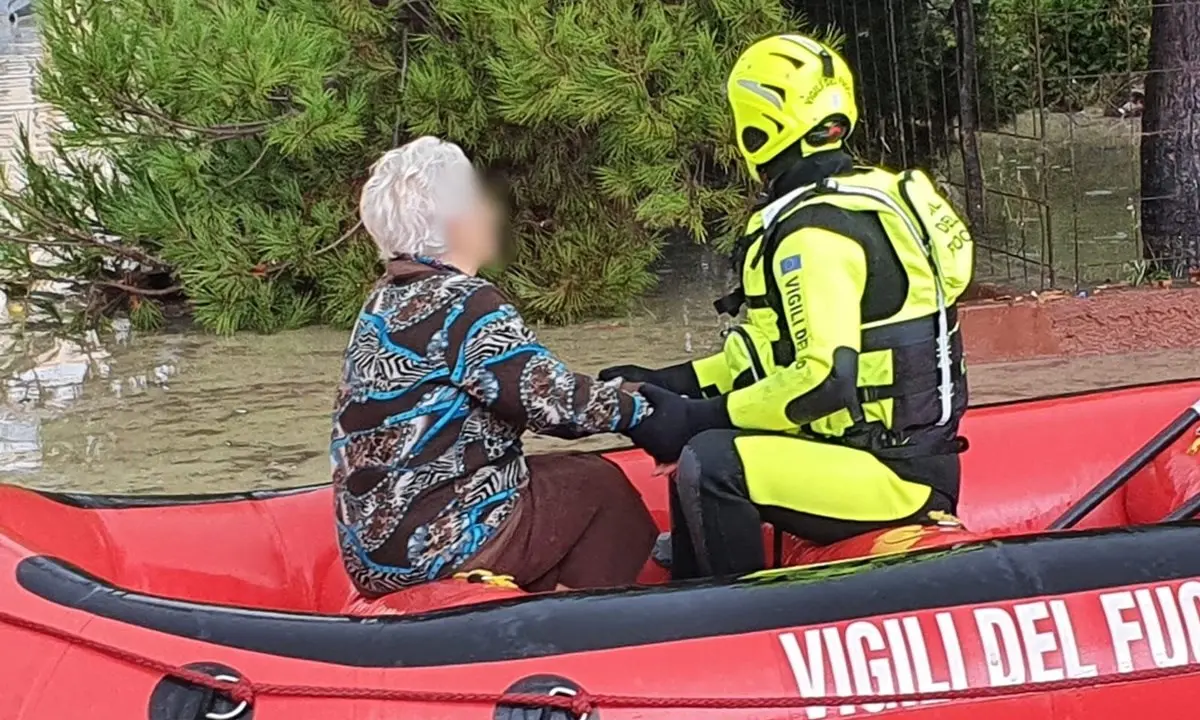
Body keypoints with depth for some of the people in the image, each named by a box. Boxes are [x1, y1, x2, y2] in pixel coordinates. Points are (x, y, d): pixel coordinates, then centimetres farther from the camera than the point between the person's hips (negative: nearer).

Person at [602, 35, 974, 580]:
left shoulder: (813, 231, -20)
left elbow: (825, 378, -28)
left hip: (892, 473, -11)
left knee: (709, 466, -27)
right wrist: (675, 384, 12)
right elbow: (782, 348, 18)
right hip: (898, 447, 11)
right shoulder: (864, 193, 12)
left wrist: (699, 418, -20)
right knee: (701, 446, 20)